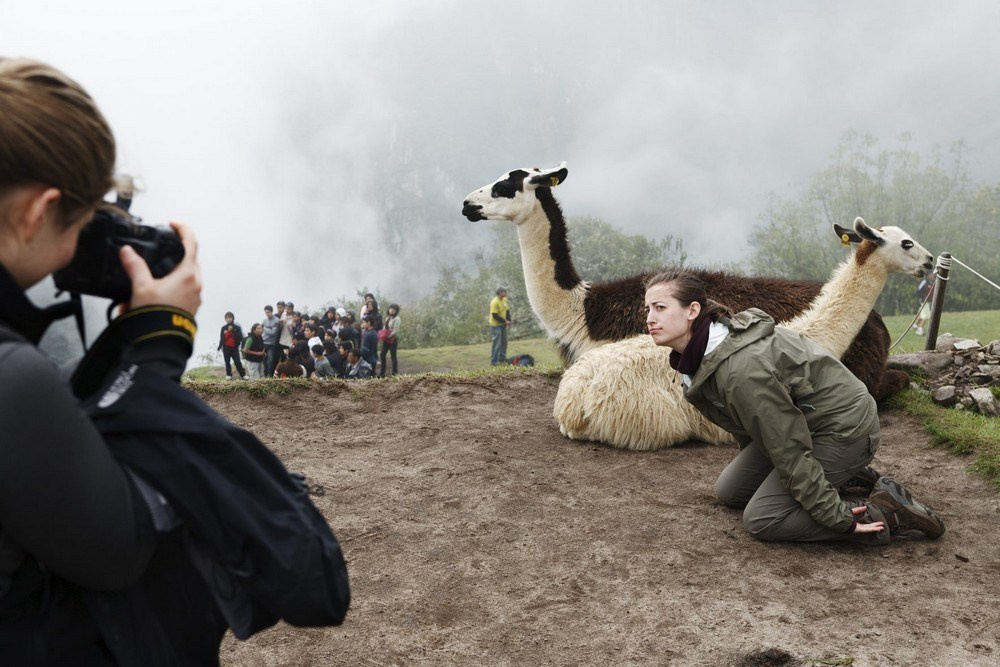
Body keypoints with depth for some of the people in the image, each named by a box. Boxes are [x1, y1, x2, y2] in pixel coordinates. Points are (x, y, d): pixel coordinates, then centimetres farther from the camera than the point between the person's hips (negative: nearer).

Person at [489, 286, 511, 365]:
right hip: (496, 325, -9)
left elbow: (507, 311, 11)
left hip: (503, 325, 9)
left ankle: (502, 359, 25)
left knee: (504, 342, 14)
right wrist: (505, 321, -16)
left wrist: (508, 321, -3)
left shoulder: (504, 300, 7)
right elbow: (495, 315, -21)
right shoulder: (495, 302, -20)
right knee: (497, 344, -5)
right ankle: (493, 361, 2)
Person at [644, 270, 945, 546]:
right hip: (802, 419, 9)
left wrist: (835, 516, -21)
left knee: (760, 519, -12)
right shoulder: (699, 355, -5)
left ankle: (884, 512, -7)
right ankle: (840, 476, 21)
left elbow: (789, 449, -28)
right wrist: (751, 464, 24)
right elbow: (746, 422, 12)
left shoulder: (740, 367, -35)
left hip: (842, 429, -9)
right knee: (728, 491, 13)